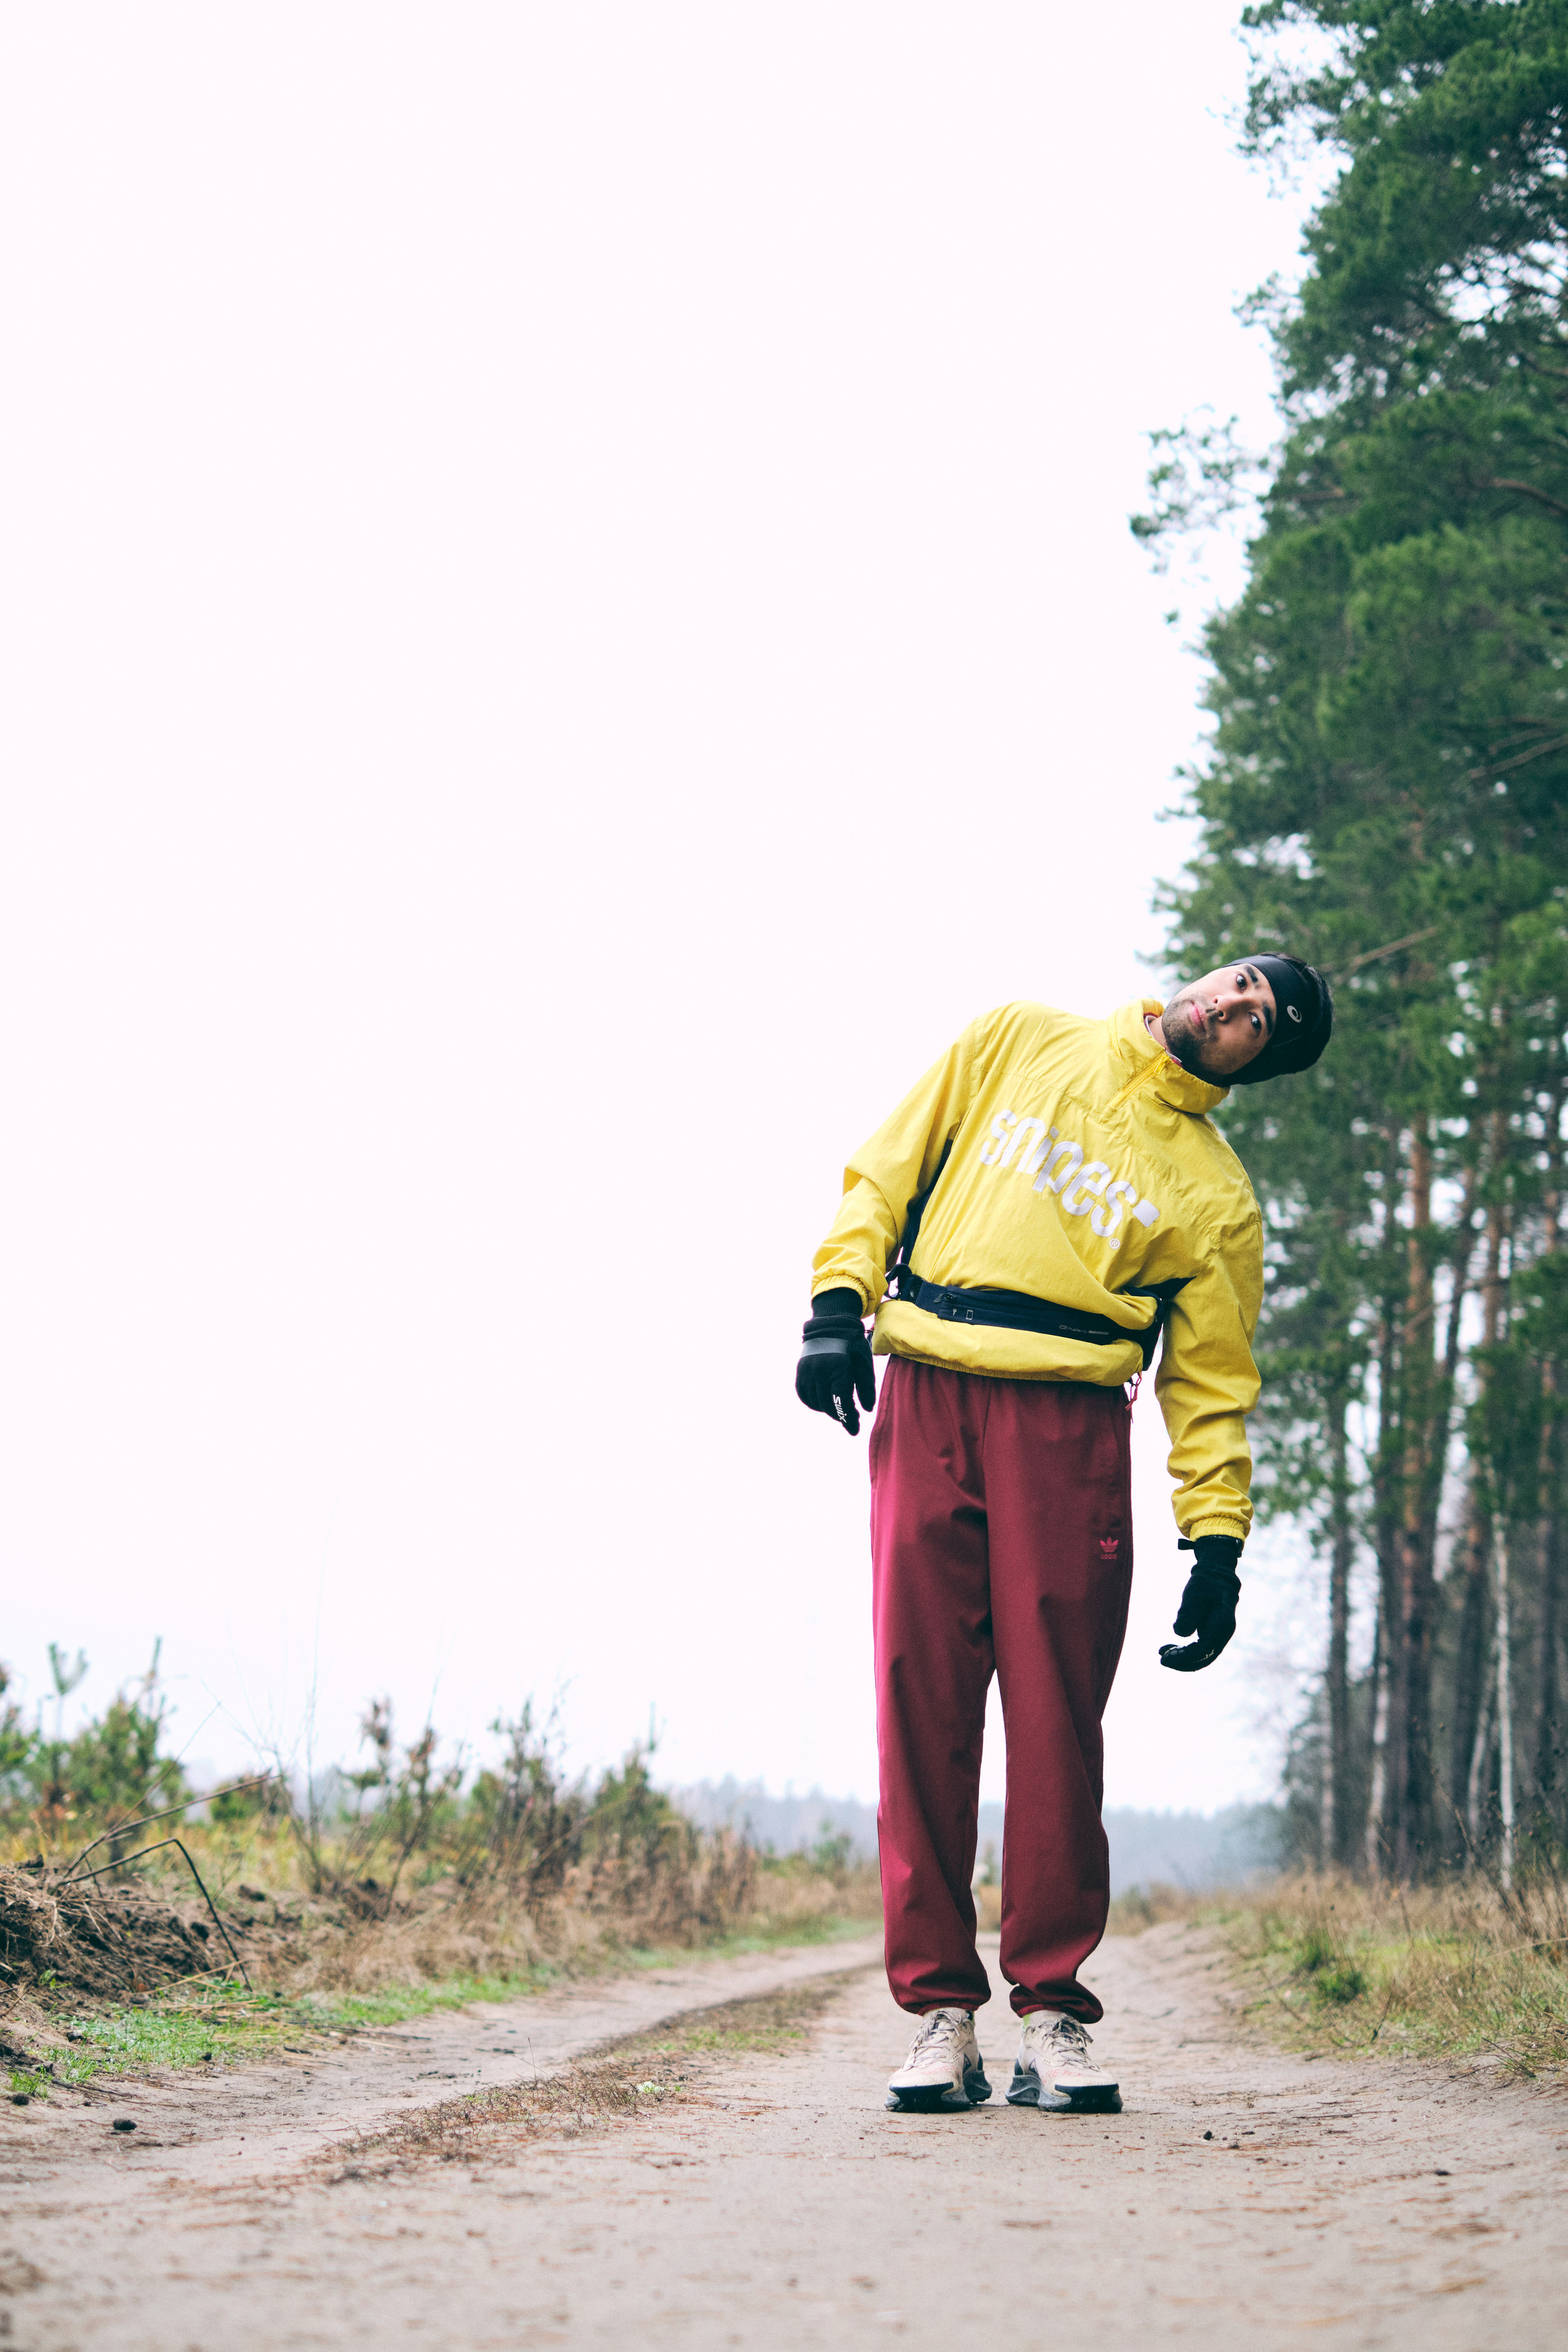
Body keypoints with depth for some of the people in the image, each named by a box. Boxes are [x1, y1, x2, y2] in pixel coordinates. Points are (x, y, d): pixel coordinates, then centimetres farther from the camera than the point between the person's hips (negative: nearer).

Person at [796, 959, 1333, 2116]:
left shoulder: (1217, 1193, 12)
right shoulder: (1019, 1043, 16)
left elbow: (1211, 1379, 10)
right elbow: (890, 1166, 14)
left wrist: (1218, 1541, 1)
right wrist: (841, 1302, 0)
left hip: (1069, 1428, 0)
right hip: (926, 1406, 1)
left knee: (1057, 1719, -6)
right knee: (923, 1708, -3)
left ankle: (1055, 2011, 3)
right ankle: (942, 2010, 3)